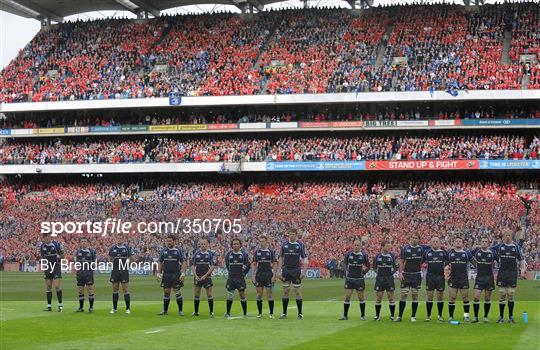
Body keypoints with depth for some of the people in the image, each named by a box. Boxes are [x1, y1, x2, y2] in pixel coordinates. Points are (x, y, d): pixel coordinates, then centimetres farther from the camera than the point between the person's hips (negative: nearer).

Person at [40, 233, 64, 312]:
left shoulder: (56, 244, -7)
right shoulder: (42, 246, 6)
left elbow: (62, 255, 3)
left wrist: (57, 257, -11)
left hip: (56, 267, -5)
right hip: (47, 268, 5)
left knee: (57, 286, -11)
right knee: (48, 287, 6)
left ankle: (60, 305, -6)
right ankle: (49, 306, 12)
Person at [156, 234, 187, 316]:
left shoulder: (179, 251, -1)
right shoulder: (164, 251, 10)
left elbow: (183, 262, -5)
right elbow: (160, 262, 15)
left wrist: (183, 273, -15)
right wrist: (159, 273, 6)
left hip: (176, 275, -4)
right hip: (166, 275, 4)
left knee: (178, 293, -4)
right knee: (166, 293, 7)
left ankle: (180, 310, 3)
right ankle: (165, 310, 15)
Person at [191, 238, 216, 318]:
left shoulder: (211, 253, -2)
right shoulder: (196, 253, 7)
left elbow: (213, 266, -5)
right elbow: (192, 265, 8)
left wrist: (205, 275, -11)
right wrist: (195, 275, -4)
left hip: (207, 277, -3)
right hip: (197, 277, 3)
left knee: (209, 294, -4)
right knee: (196, 294, 5)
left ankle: (211, 312, 2)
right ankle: (196, 312, 14)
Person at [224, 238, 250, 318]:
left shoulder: (244, 254, -1)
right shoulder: (229, 254, 5)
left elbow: (247, 266, 6)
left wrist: (243, 274, 3)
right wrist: (231, 273, 12)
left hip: (240, 278, -2)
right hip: (231, 278, 2)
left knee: (242, 295, 1)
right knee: (229, 295, 2)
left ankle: (245, 313, 10)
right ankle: (227, 313, 9)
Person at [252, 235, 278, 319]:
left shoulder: (271, 251, 0)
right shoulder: (257, 252, 7)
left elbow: (275, 264, 0)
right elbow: (254, 264, 8)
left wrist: (274, 275, -8)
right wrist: (253, 276, 1)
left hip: (268, 274, -2)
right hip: (259, 274, 2)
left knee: (269, 294, -3)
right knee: (259, 294, 3)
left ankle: (271, 313, 4)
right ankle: (259, 313, 11)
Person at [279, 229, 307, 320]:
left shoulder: (300, 245, 0)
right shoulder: (284, 245, 6)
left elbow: (304, 258, 1)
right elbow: (281, 258, 10)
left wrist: (302, 271, -6)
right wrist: (281, 270, 4)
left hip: (296, 270, -2)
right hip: (286, 270, 2)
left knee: (298, 291, -3)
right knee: (285, 291, 3)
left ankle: (300, 313, 3)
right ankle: (284, 313, 9)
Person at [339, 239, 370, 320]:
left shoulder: (364, 255, -6)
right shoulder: (348, 254, -4)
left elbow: (368, 266, 7)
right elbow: (344, 263, 14)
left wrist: (363, 273, 0)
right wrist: (346, 272, 7)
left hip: (359, 279, -1)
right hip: (349, 279, 1)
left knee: (361, 298, 6)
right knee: (347, 297, -1)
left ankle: (363, 315, 17)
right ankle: (345, 315, 6)